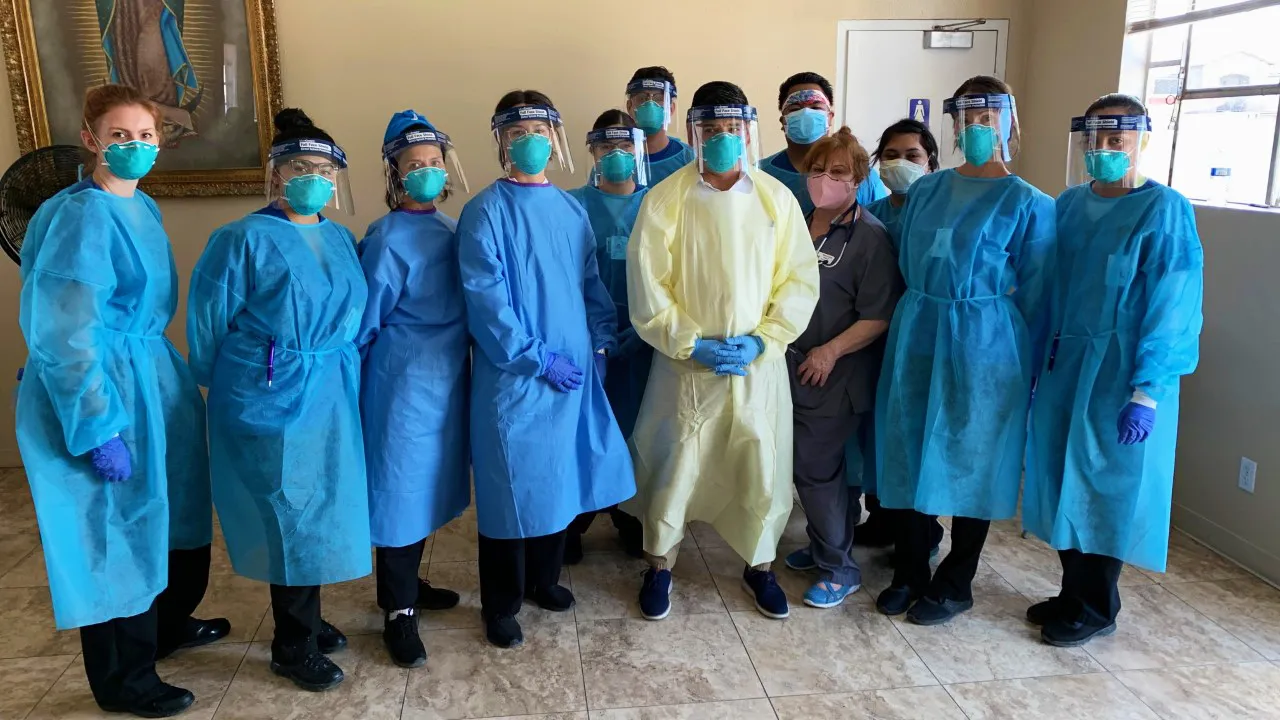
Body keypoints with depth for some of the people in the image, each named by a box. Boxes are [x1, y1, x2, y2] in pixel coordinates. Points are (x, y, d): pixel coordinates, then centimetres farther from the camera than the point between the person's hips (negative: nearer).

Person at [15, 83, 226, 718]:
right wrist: (99, 431, -22)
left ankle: (167, 623, 46)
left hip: (151, 376, 9)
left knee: (175, 511, 22)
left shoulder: (142, 208, 7)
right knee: (116, 530, 6)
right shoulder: (83, 216, -19)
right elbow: (66, 336, -22)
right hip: (101, 389, -9)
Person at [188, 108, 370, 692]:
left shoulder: (341, 239, 9)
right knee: (292, 518, 1)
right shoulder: (244, 240, -10)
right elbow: (208, 324, -4)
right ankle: (293, 646, 18)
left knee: (319, 512, 14)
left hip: (333, 400, 6)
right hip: (273, 401, -6)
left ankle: (304, 620, 33)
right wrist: (231, 389, 4)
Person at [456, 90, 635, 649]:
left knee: (559, 481, 14)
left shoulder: (570, 209, 10)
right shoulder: (486, 211, -8)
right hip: (514, 374, -5)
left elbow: (591, 283, 13)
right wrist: (538, 357, -17)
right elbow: (486, 299, -14)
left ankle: (543, 578, 35)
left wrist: (601, 342, 0)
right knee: (512, 487, 3)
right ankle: (500, 607, 20)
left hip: (573, 371, 5)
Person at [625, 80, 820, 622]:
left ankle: (760, 565, 33)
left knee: (763, 469, 10)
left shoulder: (777, 197, 2)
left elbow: (800, 278, 1)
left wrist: (762, 340, -10)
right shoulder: (665, 198, -4)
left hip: (760, 364, 2)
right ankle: (659, 565, 29)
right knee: (673, 467, 7)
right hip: (686, 363, -2)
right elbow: (646, 283, -7)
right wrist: (692, 343, -13)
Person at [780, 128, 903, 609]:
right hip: (794, 369, 6)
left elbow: (878, 317, -15)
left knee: (817, 469, -4)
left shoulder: (869, 237, -11)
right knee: (809, 466, 14)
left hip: (836, 377, -6)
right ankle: (822, 545, 33)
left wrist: (830, 351, -19)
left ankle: (840, 569, 13)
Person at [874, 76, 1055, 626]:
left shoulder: (1027, 204, -5)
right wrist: (911, 326, 11)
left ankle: (955, 585, 24)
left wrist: (1026, 372, -4)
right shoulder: (927, 190, 8)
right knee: (909, 456, 9)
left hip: (983, 345, -4)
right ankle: (910, 573, 27)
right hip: (916, 335, 5)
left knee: (971, 462, 7)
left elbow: (1034, 296, -4)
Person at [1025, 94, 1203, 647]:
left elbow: (1172, 309, -16)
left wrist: (1146, 394, -20)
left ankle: (1096, 609, 24)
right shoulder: (1069, 204, 6)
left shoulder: (1165, 212, -11)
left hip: (1121, 374, -5)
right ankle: (1072, 592, 31)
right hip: (1065, 366, 6)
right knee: (1065, 479, 12)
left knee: (1106, 485, 6)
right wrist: (1040, 361, 7)